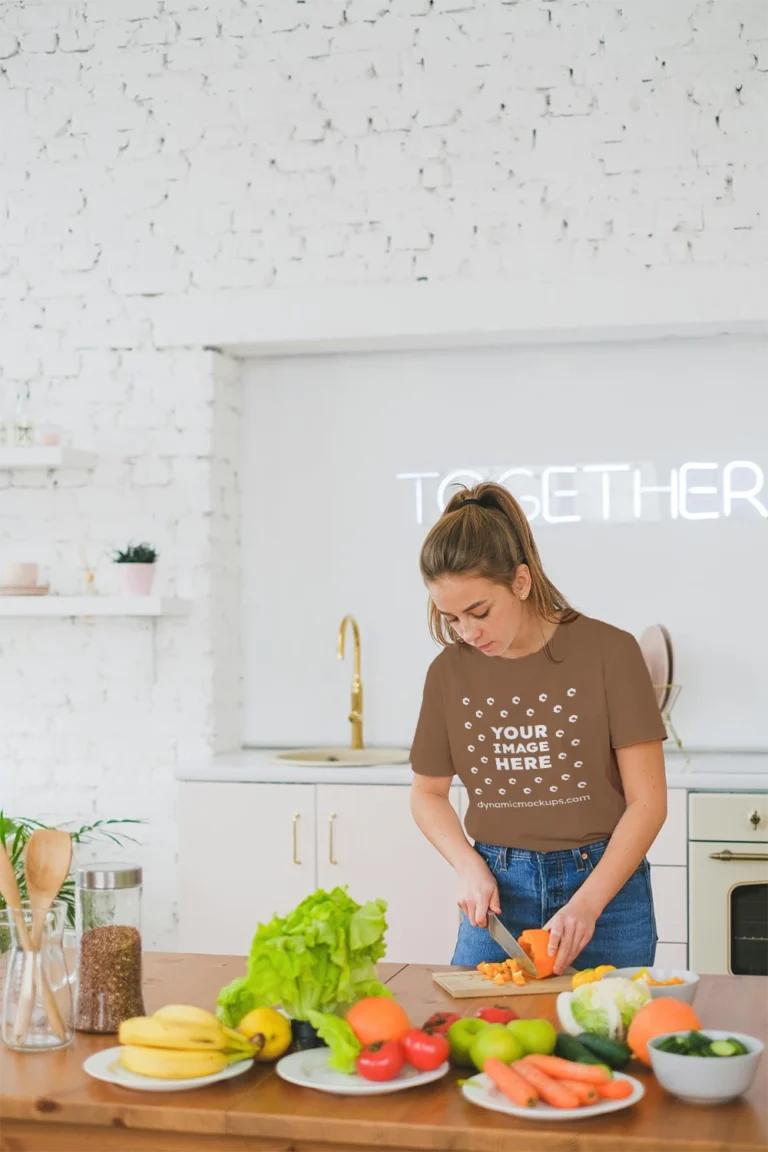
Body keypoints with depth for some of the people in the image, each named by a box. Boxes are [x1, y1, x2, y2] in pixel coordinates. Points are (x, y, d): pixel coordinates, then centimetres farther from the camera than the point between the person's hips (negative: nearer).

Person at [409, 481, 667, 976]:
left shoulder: (609, 652, -11)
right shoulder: (449, 672, 0)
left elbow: (648, 800, -9)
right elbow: (428, 792, 13)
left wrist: (587, 903, -18)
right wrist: (469, 865, -4)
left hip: (604, 882, -3)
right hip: (498, 890, 3)